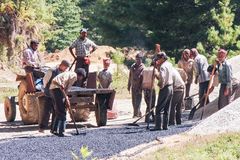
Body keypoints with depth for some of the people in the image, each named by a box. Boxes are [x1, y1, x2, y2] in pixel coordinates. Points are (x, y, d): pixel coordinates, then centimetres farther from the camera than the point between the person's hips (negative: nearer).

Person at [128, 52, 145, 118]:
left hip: (139, 87, -7)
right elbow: (130, 77, 17)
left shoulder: (142, 67, -9)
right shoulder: (133, 66, 11)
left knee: (137, 101, -6)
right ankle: (138, 113, 25)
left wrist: (141, 88, -17)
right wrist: (129, 86, 15)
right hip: (133, 87, 7)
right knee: (133, 101, 12)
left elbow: (143, 78, -13)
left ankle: (136, 114, -2)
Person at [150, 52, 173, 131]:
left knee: (159, 108, -6)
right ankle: (165, 125, 14)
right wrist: (158, 66, 10)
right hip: (170, 87, 9)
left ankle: (158, 126, -10)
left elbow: (162, 78, -26)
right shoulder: (169, 64, 12)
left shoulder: (163, 66, -14)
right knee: (166, 109, 12)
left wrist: (161, 85, -10)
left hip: (165, 88, -9)